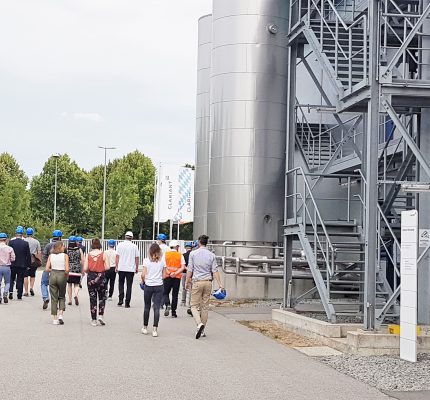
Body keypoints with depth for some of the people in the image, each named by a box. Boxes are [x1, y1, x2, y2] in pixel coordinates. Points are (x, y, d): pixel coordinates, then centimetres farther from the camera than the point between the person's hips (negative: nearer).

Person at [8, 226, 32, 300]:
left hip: (12, 264, 1)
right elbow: (28, 255, -4)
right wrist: (28, 265, 6)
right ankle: (19, 295, 5)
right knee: (20, 280, 6)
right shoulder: (25, 243, -7)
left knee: (11, 279, 14)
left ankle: (11, 291, -3)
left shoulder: (11, 242, -6)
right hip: (22, 265, -1)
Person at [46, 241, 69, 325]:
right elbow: (67, 269, -12)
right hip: (62, 276, -2)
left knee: (54, 298, 9)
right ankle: (60, 314, -2)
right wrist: (66, 274, 8)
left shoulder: (51, 256, 4)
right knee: (62, 297, 16)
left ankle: (55, 319, 9)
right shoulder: (65, 256, -4)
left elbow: (47, 269, -2)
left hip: (53, 276, 2)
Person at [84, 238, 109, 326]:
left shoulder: (88, 255, -2)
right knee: (102, 297, 15)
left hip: (91, 278, 1)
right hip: (101, 277, -1)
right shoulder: (103, 254, -4)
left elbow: (85, 269, -6)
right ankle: (101, 315, 0)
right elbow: (107, 267, -8)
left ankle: (94, 320, 8)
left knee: (92, 299, 7)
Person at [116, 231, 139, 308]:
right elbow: (137, 258, 2)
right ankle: (127, 303, 1)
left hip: (121, 268, 0)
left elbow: (117, 257, -1)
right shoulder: (134, 246, 0)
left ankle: (121, 300, 5)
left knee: (121, 284, 16)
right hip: (131, 269, 0)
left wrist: (117, 266, 7)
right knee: (129, 286, 3)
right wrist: (136, 268, 12)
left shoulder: (120, 245, -1)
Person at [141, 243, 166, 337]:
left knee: (147, 307, 13)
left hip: (148, 286, 0)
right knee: (156, 308, -1)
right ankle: (155, 329, -7)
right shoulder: (162, 261, 0)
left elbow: (143, 275, -8)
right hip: (159, 286, 0)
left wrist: (143, 281, 11)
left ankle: (145, 328, 23)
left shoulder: (146, 260, -4)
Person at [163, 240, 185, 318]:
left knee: (166, 293, 12)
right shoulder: (180, 255, 3)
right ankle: (173, 312, 7)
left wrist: (168, 273, -13)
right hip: (177, 277, 0)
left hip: (167, 276, 0)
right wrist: (176, 273, -13)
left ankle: (167, 305, -16)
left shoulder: (165, 254, 4)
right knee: (175, 295, 7)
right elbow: (183, 267, -7)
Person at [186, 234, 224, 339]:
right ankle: (202, 330, 14)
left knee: (194, 305, 2)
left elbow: (190, 270, -3)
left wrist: (187, 282, 7)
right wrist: (219, 283, 0)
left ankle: (199, 324, -22)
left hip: (197, 282, -3)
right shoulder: (211, 255, 3)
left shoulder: (193, 254, -3)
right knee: (205, 306, 10)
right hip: (208, 282, 3)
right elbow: (215, 271, -1)